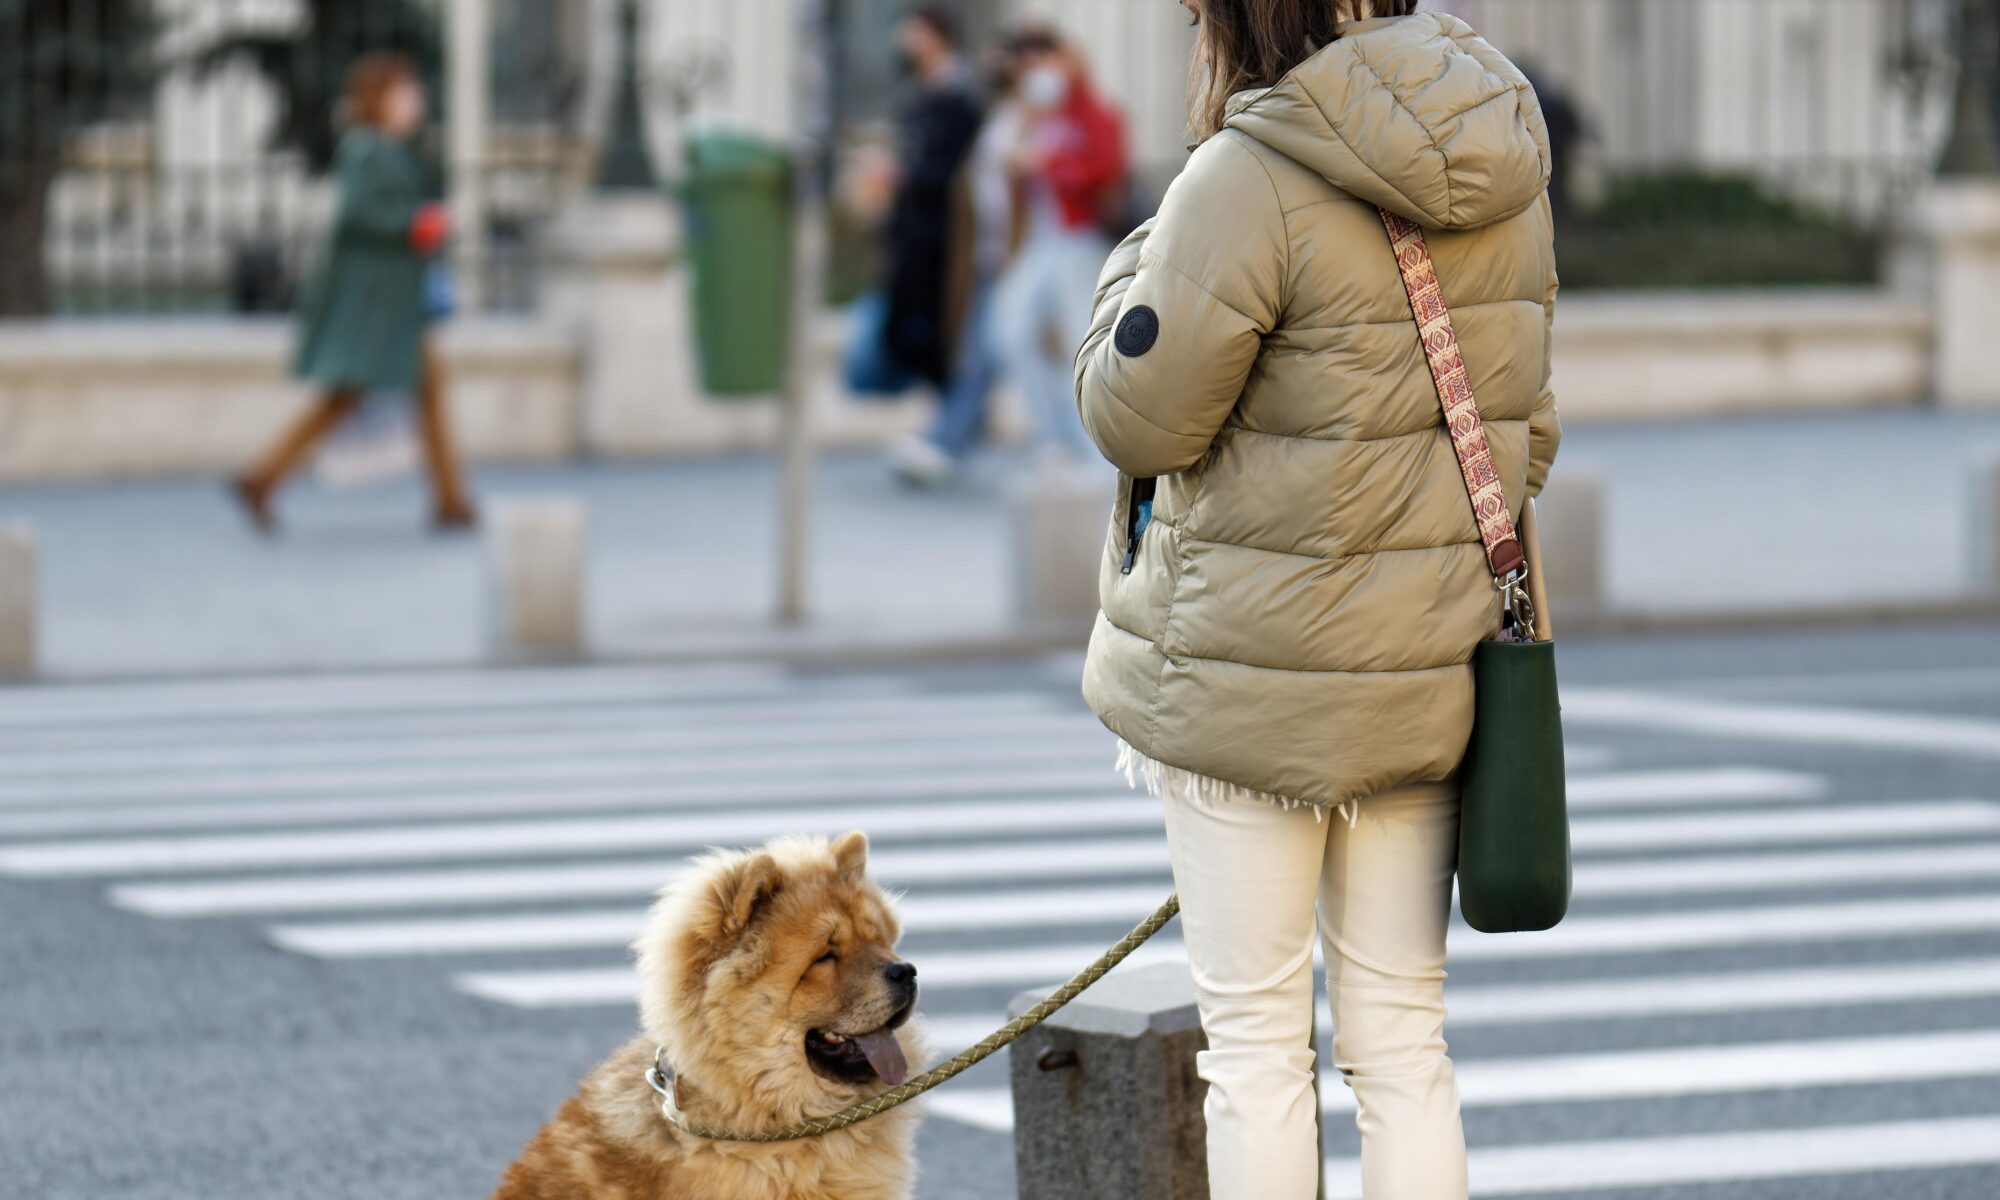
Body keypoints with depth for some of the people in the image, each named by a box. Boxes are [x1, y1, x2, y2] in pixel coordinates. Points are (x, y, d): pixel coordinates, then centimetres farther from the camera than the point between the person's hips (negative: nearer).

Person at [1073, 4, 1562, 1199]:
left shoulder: (1248, 182, -19)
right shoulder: (1506, 172, 3)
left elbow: (1142, 416, -11)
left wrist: (1139, 270, 5)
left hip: (1253, 674, -6)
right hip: (1426, 668, 6)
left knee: (1255, 1039, 4)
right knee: (1404, 1036, 12)